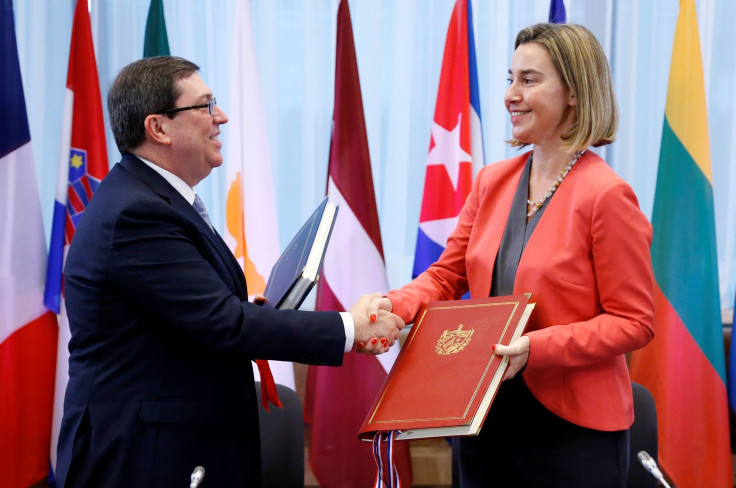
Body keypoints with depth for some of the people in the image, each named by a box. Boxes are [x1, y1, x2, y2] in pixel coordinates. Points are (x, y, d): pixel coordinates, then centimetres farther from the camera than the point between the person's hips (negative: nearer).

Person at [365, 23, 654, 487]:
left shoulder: (606, 196, -13)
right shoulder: (492, 181, 7)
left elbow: (634, 323, -13)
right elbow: (446, 275, 10)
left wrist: (536, 348, -24)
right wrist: (394, 306, -10)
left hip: (572, 432, -6)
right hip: (485, 419, 6)